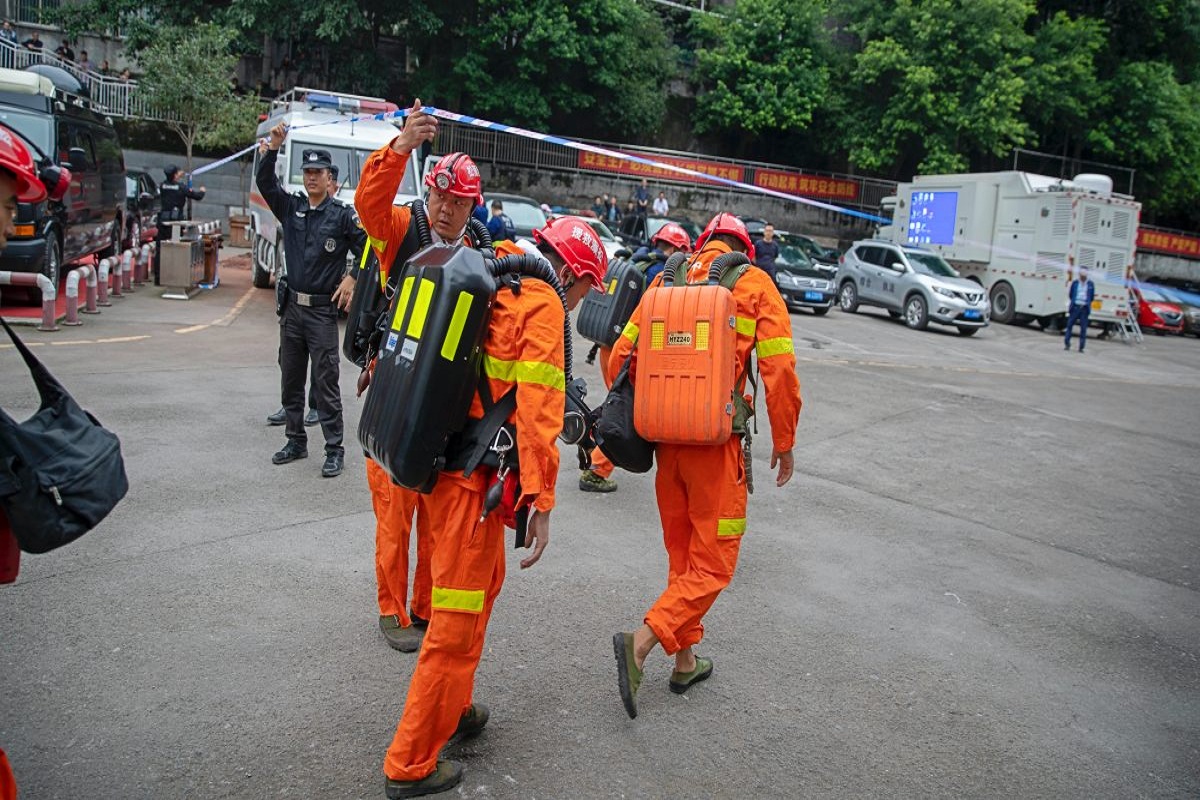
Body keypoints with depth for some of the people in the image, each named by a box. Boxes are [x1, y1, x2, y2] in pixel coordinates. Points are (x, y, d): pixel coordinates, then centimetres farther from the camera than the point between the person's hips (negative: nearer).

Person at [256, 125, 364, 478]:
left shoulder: (342, 214, -5)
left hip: (323, 311, -5)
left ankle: (334, 450, 3)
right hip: (292, 307, 6)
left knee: (326, 383, -4)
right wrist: (273, 146, -9)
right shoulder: (291, 208, 9)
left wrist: (352, 280, -11)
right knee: (290, 380, 13)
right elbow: (265, 182, 2)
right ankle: (296, 441, 25)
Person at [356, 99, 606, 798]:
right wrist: (540, 501, -21)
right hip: (471, 475, -9)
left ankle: (450, 707, 44)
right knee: (460, 618, 3)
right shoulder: (541, 304, -12)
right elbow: (538, 411, -21)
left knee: (482, 583, 26)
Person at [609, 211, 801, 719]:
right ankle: (642, 642, -10)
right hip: (716, 443, -5)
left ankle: (685, 662, 29)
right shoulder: (755, 285, 0)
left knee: (682, 556, 18)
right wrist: (783, 443, 2)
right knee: (713, 563, 6)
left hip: (665, 438, 5)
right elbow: (780, 370, -8)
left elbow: (621, 355, 6)